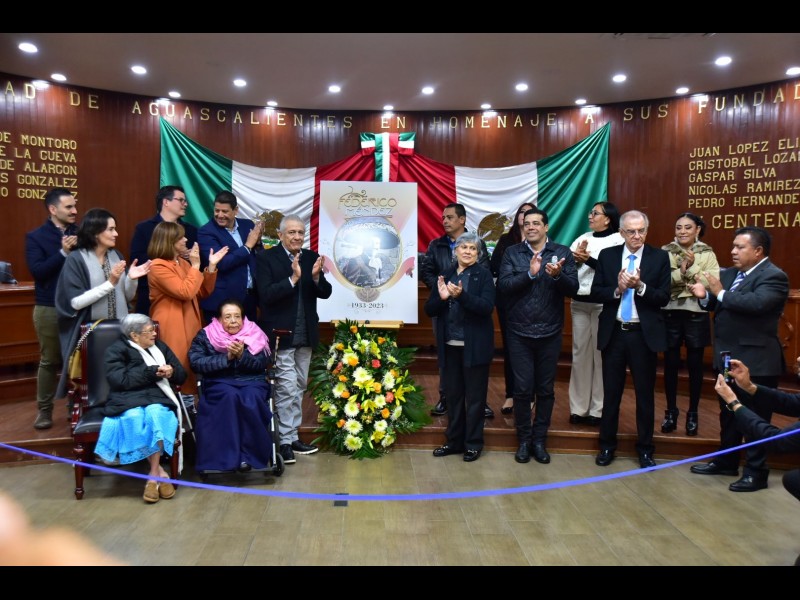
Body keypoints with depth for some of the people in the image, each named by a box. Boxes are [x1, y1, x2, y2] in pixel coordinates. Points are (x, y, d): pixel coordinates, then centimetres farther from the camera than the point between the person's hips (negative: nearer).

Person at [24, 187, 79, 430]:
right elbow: (37, 271, -12)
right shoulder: (35, 236, 0)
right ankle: (44, 409, 18)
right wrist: (63, 252, -20)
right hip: (49, 308, -2)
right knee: (49, 360, 7)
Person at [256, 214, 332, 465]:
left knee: (299, 387, 14)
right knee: (287, 388, -7)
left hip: (305, 335, 6)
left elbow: (326, 293, 3)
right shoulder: (266, 258, -7)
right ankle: (285, 441, 3)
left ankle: (293, 436, 26)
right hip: (280, 334, -6)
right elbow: (266, 295, -17)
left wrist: (316, 277, -17)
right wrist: (293, 279, -27)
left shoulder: (311, 257, 6)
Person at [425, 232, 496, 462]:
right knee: (453, 394, 13)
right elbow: (429, 310, 5)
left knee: (475, 396, 7)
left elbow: (487, 307, -16)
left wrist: (461, 296, -29)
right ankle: (454, 441, 27)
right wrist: (441, 297, -15)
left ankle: (473, 444, 19)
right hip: (450, 346, 4)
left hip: (474, 346, -4)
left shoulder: (483, 275, -3)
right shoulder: (446, 275, 8)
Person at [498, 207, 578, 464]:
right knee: (522, 388, 4)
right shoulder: (512, 253, 2)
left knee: (546, 389, 10)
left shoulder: (562, 253, 1)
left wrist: (557, 275, -26)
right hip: (519, 333, 0)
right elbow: (503, 285, -11)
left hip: (550, 333, 1)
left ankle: (540, 439, 25)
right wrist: (530, 273, -22)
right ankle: (524, 439, 21)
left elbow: (573, 288, -8)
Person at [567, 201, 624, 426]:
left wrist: (588, 259, -14)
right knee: (580, 353, 8)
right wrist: (576, 258, -15)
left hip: (603, 303, -5)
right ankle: (578, 408, 16)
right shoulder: (583, 238, 13)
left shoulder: (618, 240, -2)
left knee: (601, 354, 0)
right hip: (579, 302, 5)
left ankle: (598, 410, 9)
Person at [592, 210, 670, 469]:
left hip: (644, 334, -1)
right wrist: (617, 289, -18)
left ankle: (644, 448, 24)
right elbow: (595, 292, 0)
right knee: (611, 392, 11)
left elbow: (664, 298, -6)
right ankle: (607, 445, 25)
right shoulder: (607, 255, 3)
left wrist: (640, 286, -22)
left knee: (645, 394, 9)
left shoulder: (659, 257, -2)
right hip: (613, 333, 1)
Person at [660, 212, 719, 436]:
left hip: (696, 315, 0)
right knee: (671, 364, 7)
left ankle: (692, 414, 20)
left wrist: (692, 267, -18)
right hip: (670, 315, 0)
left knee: (695, 365, 7)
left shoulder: (707, 254, 1)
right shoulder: (665, 252, 2)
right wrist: (681, 271, -21)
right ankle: (671, 412, 21)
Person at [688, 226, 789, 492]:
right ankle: (726, 461, 34)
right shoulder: (729, 274, 10)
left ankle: (756, 472, 16)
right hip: (729, 358, 8)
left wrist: (721, 293, -21)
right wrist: (705, 296, -10)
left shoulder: (773, 277, -15)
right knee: (728, 413, 19)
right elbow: (717, 304, 11)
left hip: (756, 361, -8)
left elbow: (756, 303, -32)